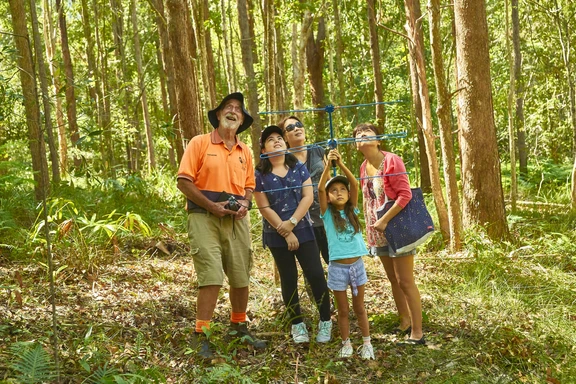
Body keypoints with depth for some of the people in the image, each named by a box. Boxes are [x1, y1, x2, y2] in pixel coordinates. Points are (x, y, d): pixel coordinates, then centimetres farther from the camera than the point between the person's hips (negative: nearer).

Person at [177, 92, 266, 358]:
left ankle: (239, 327, 29)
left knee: (241, 278, 9)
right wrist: (211, 206, -15)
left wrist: (245, 203, -2)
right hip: (205, 217, -5)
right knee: (211, 278, -14)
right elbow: (184, 182, -7)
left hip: (236, 219, 5)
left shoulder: (244, 152, 14)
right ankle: (201, 337, -5)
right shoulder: (200, 143, -2)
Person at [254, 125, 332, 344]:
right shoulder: (259, 174, -3)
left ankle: (325, 322, 8)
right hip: (277, 235, -1)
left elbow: (308, 197, -2)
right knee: (289, 279, 6)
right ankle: (297, 325, 17)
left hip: (303, 230, 1)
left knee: (316, 274, -5)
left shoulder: (298, 167, 5)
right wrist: (286, 233, -11)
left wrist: (292, 222, -14)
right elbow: (264, 208, -7)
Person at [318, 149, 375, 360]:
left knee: (359, 308, 13)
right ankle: (346, 344, 23)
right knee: (343, 310, 9)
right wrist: (328, 165, -25)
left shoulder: (352, 211, 2)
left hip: (357, 264, 2)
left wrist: (341, 164, -21)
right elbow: (320, 188, -18)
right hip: (337, 267, -1)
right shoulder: (327, 214, -3)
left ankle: (367, 343, 22)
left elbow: (355, 184, -11)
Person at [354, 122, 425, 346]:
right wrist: (369, 230, 12)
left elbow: (405, 195, -18)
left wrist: (385, 220, -20)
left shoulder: (391, 161, -12)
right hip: (378, 231, 7)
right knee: (393, 280, 15)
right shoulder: (364, 167, 9)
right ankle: (404, 323, 28)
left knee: (405, 281, -6)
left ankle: (417, 333, 0)